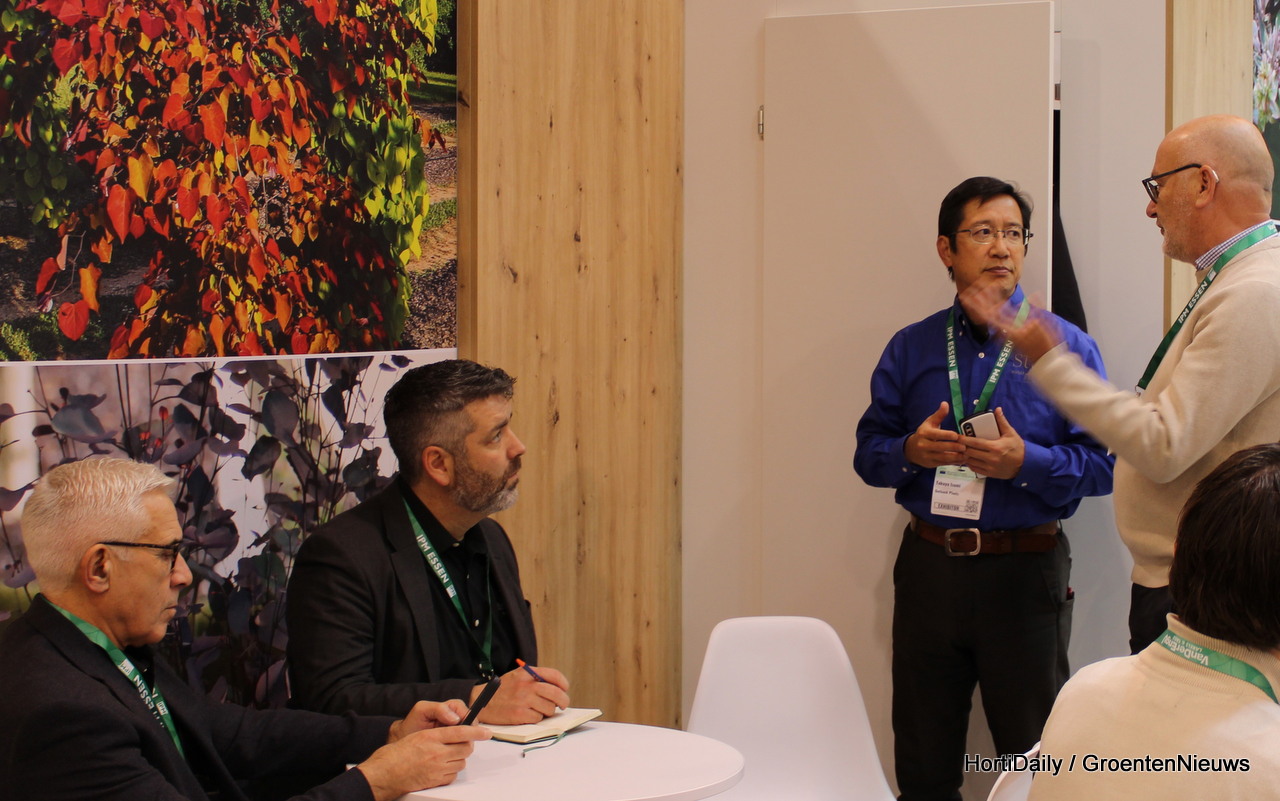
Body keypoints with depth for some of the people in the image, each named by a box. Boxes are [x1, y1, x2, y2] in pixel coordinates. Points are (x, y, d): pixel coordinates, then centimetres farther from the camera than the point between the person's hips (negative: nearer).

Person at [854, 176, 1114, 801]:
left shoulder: (1066, 347, -1)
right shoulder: (911, 349, 8)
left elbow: (1102, 465, -6)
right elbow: (868, 454, 9)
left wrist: (1026, 462, -21)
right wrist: (910, 451, -11)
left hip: (1026, 573, -3)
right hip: (928, 568, 3)